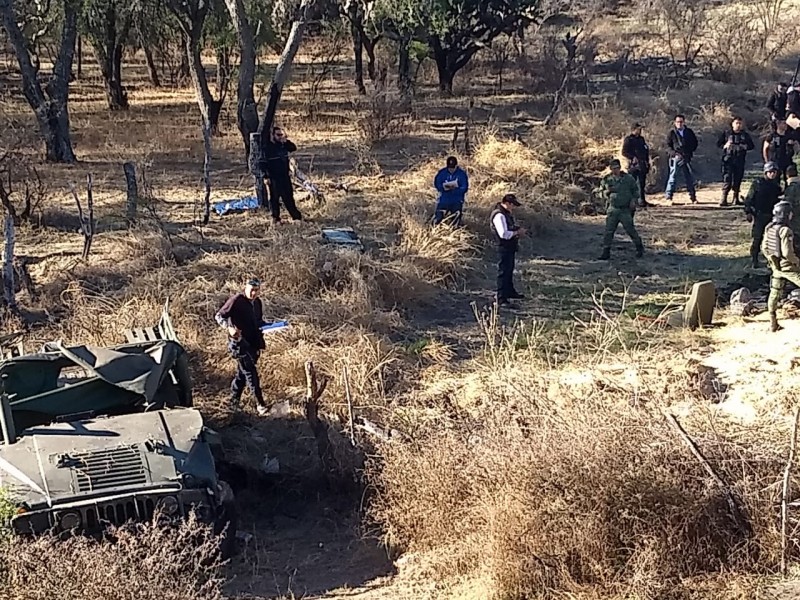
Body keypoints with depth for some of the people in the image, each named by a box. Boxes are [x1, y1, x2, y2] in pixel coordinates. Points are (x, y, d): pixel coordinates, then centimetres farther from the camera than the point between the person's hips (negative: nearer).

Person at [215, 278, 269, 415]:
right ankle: (260, 404, -8)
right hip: (239, 342, -8)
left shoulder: (257, 302, 11)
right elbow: (219, 316, -12)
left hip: (253, 343, 8)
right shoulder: (236, 300, -13)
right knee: (250, 373, -10)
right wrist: (229, 327, -29)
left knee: (242, 373, 15)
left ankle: (234, 402, 27)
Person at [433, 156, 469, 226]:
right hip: (444, 199, 1)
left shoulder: (462, 174, -6)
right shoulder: (442, 172, -1)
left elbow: (464, 188, -10)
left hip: (457, 200, -1)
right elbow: (436, 184, 0)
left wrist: (455, 189, -28)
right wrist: (443, 187, -21)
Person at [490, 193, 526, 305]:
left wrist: (518, 230, 6)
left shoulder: (507, 213, 11)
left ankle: (510, 291, 40)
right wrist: (517, 232, -16)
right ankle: (501, 298, -4)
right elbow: (504, 234, -28)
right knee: (503, 272, -7)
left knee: (509, 271, 24)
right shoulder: (499, 215, -22)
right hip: (504, 247, -11)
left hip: (510, 247, 11)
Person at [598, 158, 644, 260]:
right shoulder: (606, 180, 3)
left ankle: (639, 248, 20)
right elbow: (601, 192, 10)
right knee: (609, 231, -1)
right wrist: (607, 191, -11)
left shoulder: (628, 178, 1)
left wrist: (634, 200, -3)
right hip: (612, 209, 1)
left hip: (626, 209, -1)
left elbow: (635, 190, 12)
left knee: (630, 229, 1)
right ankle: (606, 252, 6)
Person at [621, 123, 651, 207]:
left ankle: (642, 200, 14)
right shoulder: (628, 139, -3)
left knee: (642, 183, 9)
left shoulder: (641, 139, 19)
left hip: (642, 164, 7)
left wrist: (647, 162, 16)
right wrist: (633, 158, -22)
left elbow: (646, 151, 24)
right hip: (633, 165, -7)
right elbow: (624, 152, -10)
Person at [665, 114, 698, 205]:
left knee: (690, 178, 7)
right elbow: (668, 145, 1)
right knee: (673, 177, -6)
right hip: (676, 158, -3)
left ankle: (693, 197, 16)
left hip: (687, 158, 3)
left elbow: (695, 143, 19)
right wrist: (675, 153, -12)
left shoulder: (689, 132, 11)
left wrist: (690, 152, 7)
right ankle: (669, 197, -4)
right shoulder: (672, 133, 2)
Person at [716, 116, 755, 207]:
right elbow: (718, 143, 7)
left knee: (738, 179, 8)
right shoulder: (726, 133, 4)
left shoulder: (745, 135, 10)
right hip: (728, 159, -3)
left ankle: (736, 198, 18)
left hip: (740, 161, 3)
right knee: (727, 179, -12)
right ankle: (723, 198, -14)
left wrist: (745, 147, -9)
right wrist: (724, 146, -12)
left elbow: (751, 145, 12)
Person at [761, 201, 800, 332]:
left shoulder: (769, 228, -1)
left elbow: (764, 248, 8)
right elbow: (787, 253, -25)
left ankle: (773, 324, 21)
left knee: (774, 294, 16)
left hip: (775, 266, 8)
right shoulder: (785, 231, -24)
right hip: (788, 267, -8)